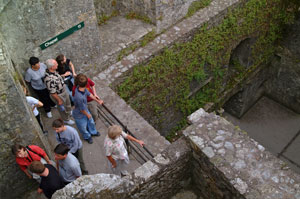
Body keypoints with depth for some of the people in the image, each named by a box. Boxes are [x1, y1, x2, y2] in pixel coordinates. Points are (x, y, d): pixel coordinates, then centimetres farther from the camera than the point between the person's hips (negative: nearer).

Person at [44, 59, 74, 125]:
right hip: (58, 95, -8)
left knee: (68, 103, 32)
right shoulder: (50, 79, -41)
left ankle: (69, 113, 62)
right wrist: (59, 100, -18)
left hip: (63, 90, 8)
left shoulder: (52, 70, -15)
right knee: (62, 108, 21)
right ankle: (66, 119, 48)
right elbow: (52, 92, -30)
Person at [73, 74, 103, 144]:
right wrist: (88, 115, -8)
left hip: (85, 110, 8)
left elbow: (89, 94, 1)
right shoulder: (79, 97, -46)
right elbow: (82, 109, -29)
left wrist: (98, 100, 15)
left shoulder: (82, 88, -21)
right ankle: (87, 137, 53)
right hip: (80, 115, -7)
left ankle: (93, 132, 60)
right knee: (83, 127, 23)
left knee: (91, 122, 30)